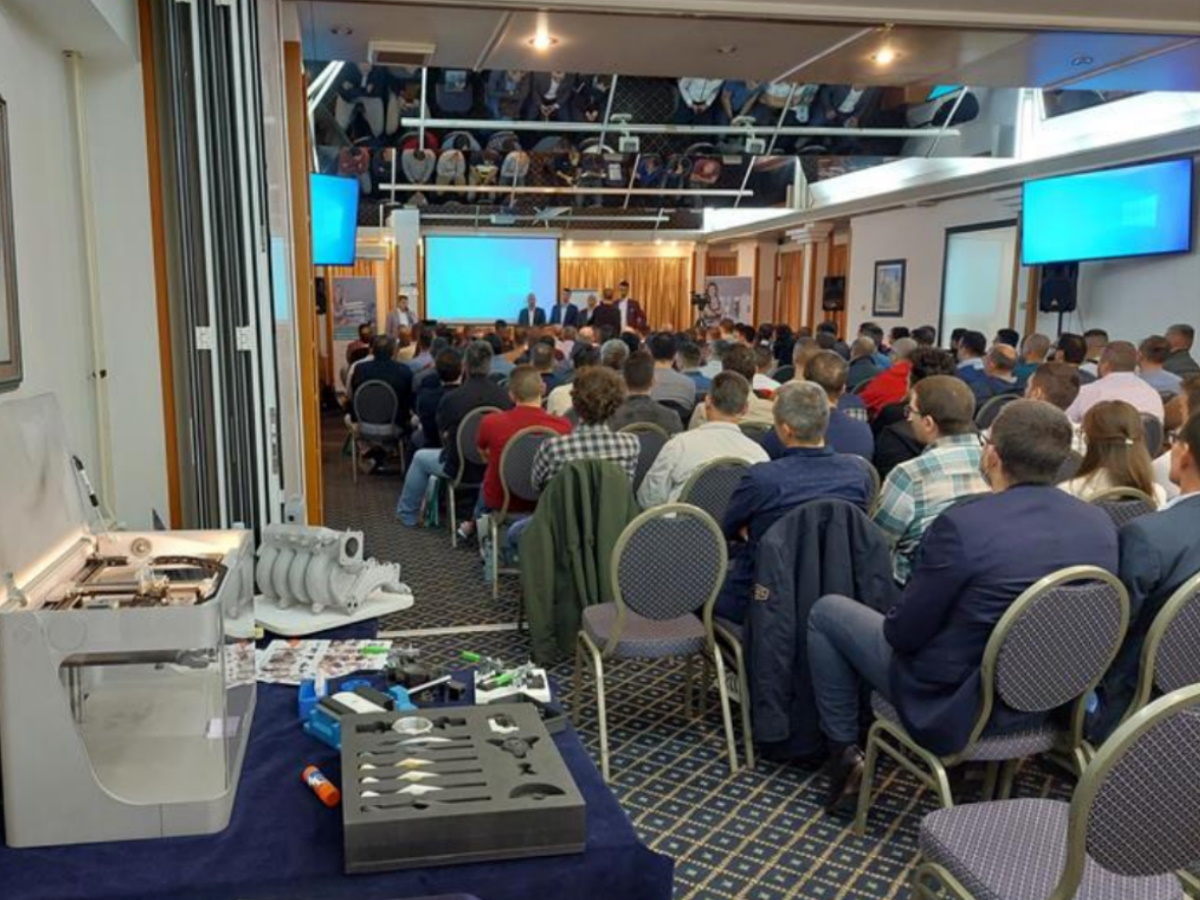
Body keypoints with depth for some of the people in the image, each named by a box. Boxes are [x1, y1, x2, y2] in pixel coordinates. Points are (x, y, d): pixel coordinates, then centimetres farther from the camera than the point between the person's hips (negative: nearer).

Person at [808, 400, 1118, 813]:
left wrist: (897, 622, 5)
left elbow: (902, 633, -19)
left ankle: (845, 755, 17)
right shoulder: (1101, 524, -9)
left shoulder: (962, 524, -28)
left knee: (827, 612, 11)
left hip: (953, 708, -6)